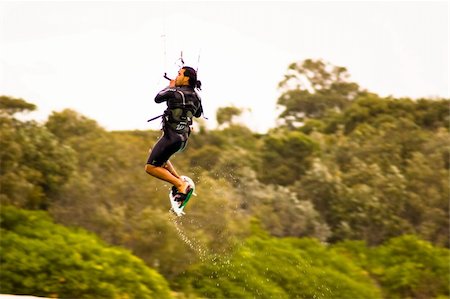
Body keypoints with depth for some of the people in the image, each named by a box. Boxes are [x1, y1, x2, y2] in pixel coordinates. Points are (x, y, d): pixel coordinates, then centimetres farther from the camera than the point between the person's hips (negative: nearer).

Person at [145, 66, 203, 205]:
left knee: (151, 167, -5)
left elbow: (157, 98, 0)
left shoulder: (175, 93, -17)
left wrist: (170, 87, 13)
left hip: (172, 137, -9)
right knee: (156, 155, 32)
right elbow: (198, 114, 24)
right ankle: (179, 180, 20)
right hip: (183, 137, 9)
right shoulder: (195, 96, 5)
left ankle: (181, 185, -12)